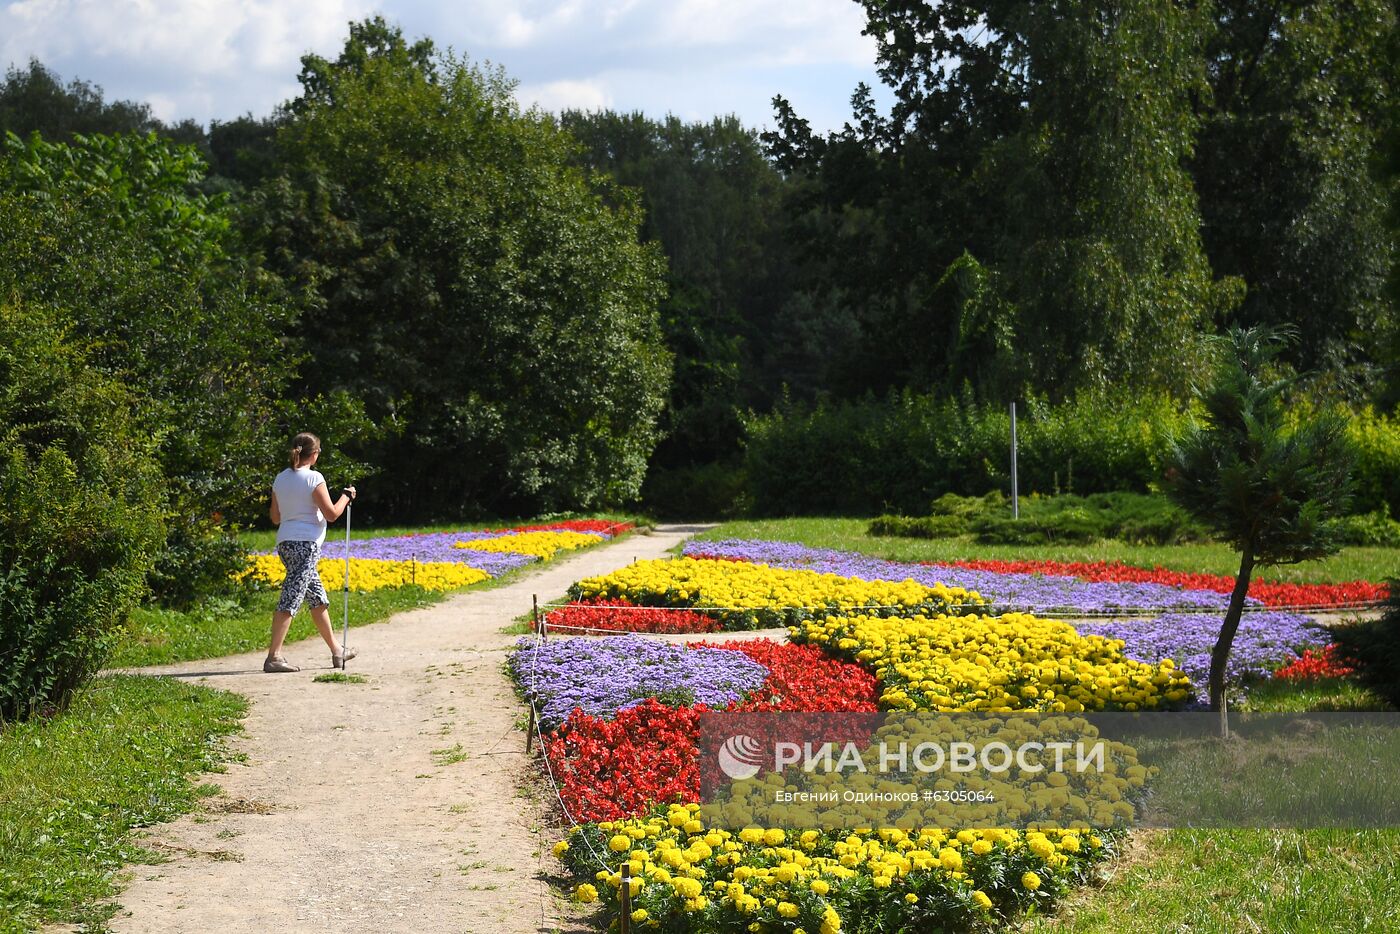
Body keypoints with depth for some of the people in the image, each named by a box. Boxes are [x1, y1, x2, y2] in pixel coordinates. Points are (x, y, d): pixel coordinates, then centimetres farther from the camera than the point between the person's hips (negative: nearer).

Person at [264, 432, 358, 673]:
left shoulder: (281, 479, 11)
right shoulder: (314, 478, -10)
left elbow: (275, 517, 16)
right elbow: (332, 514, -9)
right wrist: (346, 497, 8)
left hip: (285, 542, 8)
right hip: (305, 544, -8)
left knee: (318, 597, 17)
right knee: (291, 599, -10)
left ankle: (337, 651, 26)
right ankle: (273, 656, -14)